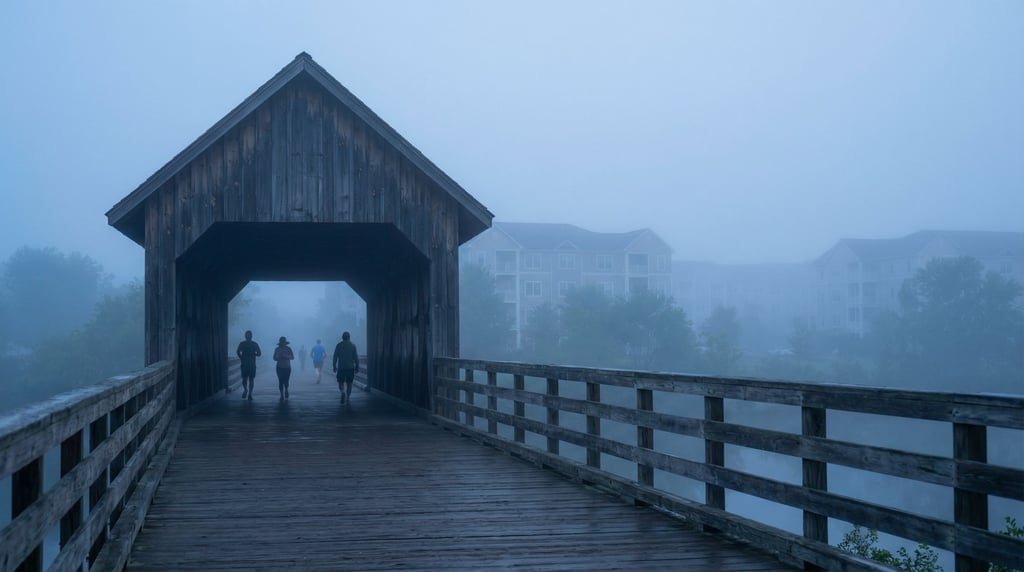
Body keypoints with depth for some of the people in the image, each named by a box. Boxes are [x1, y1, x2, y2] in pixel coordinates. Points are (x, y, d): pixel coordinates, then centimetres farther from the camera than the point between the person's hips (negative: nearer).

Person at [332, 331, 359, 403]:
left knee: (341, 382, 6)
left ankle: (343, 392, -22)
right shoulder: (352, 345, 0)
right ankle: (347, 397, 12)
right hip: (350, 368, 1)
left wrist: (334, 367, 5)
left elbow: (335, 357, -1)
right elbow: (356, 357, -1)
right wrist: (357, 367, 5)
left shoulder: (339, 345, 0)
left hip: (341, 367, -1)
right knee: (349, 383, 11)